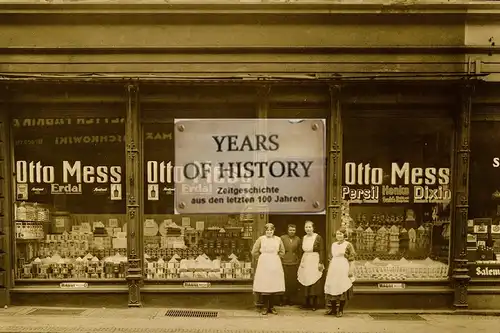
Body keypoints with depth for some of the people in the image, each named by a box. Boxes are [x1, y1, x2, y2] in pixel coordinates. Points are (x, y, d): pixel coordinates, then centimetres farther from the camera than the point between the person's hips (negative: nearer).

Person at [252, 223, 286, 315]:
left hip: (275, 265, 2)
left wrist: (275, 258, 10)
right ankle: (265, 307, 8)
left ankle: (272, 307, 12)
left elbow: (282, 252, 17)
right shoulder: (261, 239, 0)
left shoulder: (278, 239, 6)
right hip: (264, 265, -2)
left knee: (274, 285, 2)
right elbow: (254, 252, 4)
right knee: (264, 286, -2)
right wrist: (261, 259, 7)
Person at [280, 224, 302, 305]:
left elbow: (300, 251, 15)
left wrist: (298, 260, 12)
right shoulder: (282, 238, -1)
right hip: (284, 263, -2)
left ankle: (290, 299, 13)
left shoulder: (298, 239, 7)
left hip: (294, 263, 2)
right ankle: (284, 299, 8)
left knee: (293, 282, 1)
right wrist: (279, 259, 0)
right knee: (284, 282, -3)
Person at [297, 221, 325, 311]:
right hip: (305, 261, 5)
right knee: (306, 282, 6)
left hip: (315, 261, -5)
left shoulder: (318, 237, -7)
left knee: (314, 283, -2)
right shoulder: (303, 238, 9)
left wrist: (320, 263, -13)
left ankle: (314, 304, 6)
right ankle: (307, 303, 16)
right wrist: (301, 262, 10)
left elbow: (321, 251, -8)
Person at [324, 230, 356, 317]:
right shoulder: (333, 245, 13)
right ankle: (333, 309, 18)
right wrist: (328, 269, 17)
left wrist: (351, 270, -12)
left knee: (342, 288, -2)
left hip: (343, 268, -6)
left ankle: (340, 310, 8)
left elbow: (351, 259, -7)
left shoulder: (348, 245, -4)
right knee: (332, 287, 6)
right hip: (333, 268, 6)